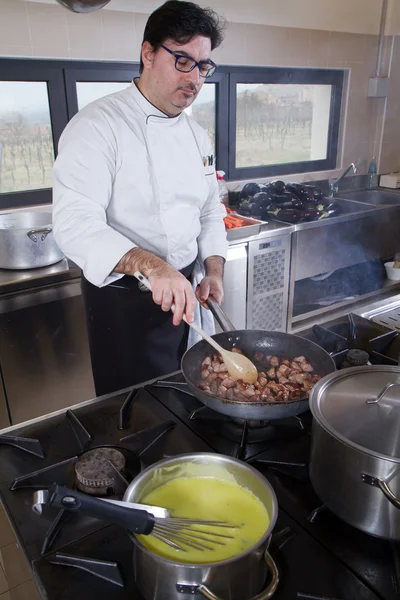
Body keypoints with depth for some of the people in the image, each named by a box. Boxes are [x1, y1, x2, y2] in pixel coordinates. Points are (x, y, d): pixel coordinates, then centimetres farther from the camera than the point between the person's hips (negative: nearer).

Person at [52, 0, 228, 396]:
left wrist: (214, 271, -2)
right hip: (122, 297, -6)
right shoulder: (98, 125, -17)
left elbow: (209, 212, 14)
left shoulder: (197, 136, 7)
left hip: (182, 290, 7)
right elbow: (75, 224, -29)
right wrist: (152, 265, -43)